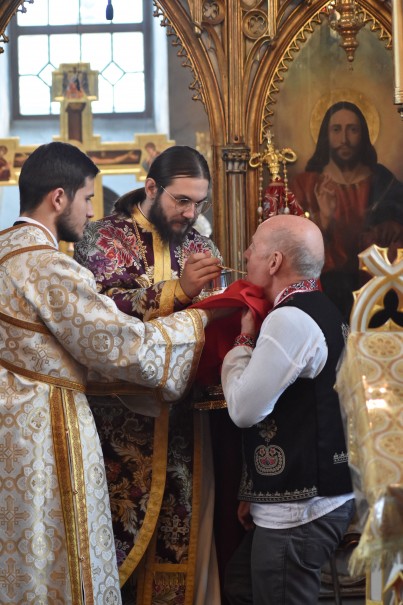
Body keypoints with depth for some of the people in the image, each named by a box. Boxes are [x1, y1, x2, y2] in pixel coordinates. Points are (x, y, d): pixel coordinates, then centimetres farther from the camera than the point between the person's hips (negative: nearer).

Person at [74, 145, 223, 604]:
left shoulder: (201, 248, 12)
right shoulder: (105, 238, -3)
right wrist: (177, 291, -25)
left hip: (183, 420, 4)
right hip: (121, 414, -4)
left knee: (186, 522, 5)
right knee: (126, 524, -4)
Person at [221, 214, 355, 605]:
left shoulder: (289, 319, -19)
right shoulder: (319, 312, 14)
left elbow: (245, 408, -17)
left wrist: (243, 339, -4)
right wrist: (256, 491, 20)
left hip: (297, 508, -10)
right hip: (316, 496, 10)